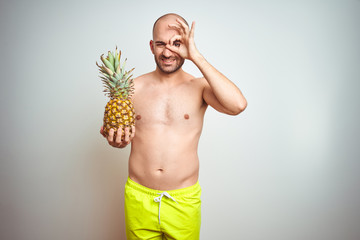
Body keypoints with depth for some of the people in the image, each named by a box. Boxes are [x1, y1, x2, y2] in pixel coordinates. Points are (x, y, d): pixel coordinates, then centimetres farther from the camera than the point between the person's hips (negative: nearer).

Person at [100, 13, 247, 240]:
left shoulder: (199, 87, -7)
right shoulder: (134, 87, -1)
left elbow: (238, 104, -28)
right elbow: (123, 138, 10)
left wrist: (196, 57, -24)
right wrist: (115, 139, -15)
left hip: (184, 200, -1)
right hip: (139, 197, 2)